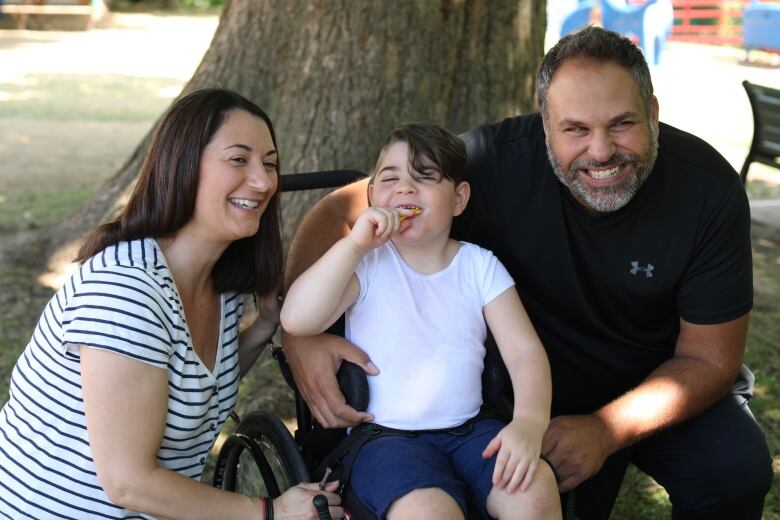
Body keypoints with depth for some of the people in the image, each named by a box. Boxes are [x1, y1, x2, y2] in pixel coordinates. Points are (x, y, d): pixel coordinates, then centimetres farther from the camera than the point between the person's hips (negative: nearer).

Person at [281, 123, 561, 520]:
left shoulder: (480, 266, 7)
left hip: (469, 431, 3)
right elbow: (296, 320, -13)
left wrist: (529, 423, -18)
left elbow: (525, 351, 0)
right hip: (385, 438, -2)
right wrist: (354, 244, -19)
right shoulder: (367, 264, 1)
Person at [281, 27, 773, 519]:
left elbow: (708, 357, -15)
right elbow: (342, 210, -21)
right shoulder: (498, 160, -27)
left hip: (663, 387, 1)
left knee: (736, 470, -25)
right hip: (540, 385, 0)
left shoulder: (711, 190, -23)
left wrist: (606, 432, -32)